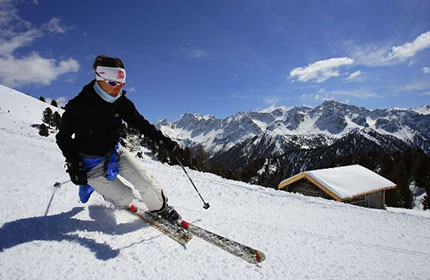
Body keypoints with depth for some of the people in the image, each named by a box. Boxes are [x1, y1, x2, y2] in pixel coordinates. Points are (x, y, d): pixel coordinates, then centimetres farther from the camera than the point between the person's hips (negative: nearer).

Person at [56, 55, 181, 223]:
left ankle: (160, 208, 17)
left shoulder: (121, 102, -9)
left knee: (145, 181, -9)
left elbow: (139, 122, 0)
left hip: (114, 152, 4)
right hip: (91, 162, -4)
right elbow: (63, 137, -9)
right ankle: (92, 184, 25)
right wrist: (73, 165, -16)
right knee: (126, 198, -4)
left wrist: (162, 140, -8)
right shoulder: (78, 106, -21)